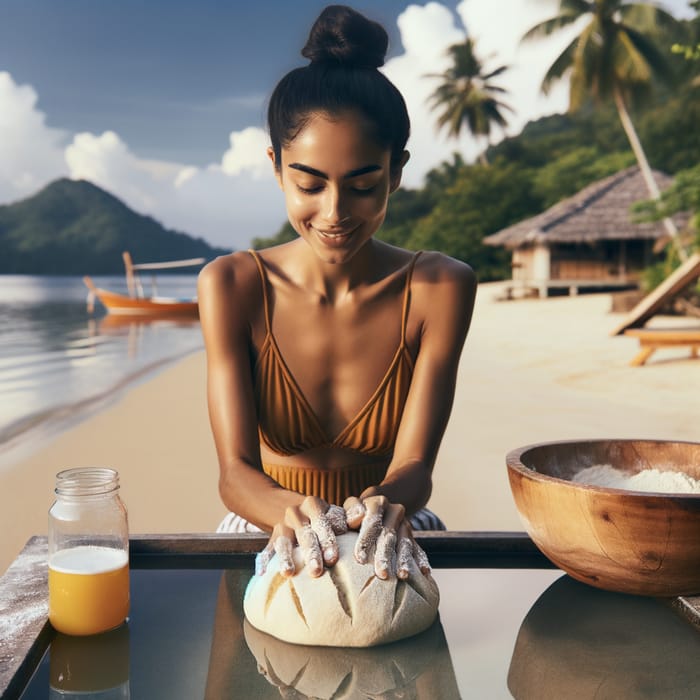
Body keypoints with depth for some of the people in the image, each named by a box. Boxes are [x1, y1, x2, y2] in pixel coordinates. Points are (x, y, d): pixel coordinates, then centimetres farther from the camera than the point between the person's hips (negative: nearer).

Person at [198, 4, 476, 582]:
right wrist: (292, 513, -35)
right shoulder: (231, 285, -8)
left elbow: (414, 465, -12)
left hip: (387, 552, 1)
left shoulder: (440, 288, -8)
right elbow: (236, 470, -14)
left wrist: (386, 506, -34)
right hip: (267, 539, -1)